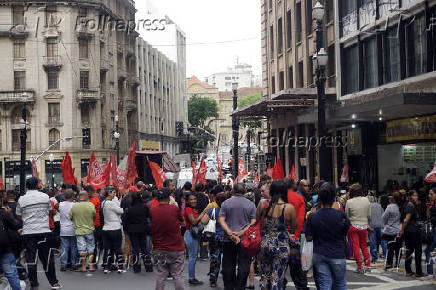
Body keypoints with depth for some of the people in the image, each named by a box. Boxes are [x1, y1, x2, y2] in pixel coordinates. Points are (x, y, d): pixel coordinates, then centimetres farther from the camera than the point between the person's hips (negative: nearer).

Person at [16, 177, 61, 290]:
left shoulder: (21, 199, 0)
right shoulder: (45, 197, 0)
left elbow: (19, 216, 9)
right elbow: (50, 211, 11)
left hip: (28, 232, 0)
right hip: (44, 231, 0)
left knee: (31, 259, 5)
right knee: (47, 258, 7)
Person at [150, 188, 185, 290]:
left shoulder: (152, 211, -4)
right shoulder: (175, 209, -12)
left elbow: (151, 228, 5)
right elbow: (181, 222, 6)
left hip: (159, 249, 2)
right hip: (176, 249, -2)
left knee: (160, 276, 8)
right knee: (178, 276, 5)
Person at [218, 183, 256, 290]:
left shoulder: (225, 203, 2)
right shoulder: (251, 204, 1)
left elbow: (221, 220, -6)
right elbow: (253, 223, -6)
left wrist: (230, 233, -14)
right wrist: (241, 233, -11)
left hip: (228, 240, 1)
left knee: (228, 266, 10)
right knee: (244, 265, 4)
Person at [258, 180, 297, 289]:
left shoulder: (263, 203, -5)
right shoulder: (289, 208, -13)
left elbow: (257, 219, 10)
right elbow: (294, 225, 2)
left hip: (265, 244, 3)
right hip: (281, 247, -3)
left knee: (265, 277, 17)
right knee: (277, 279, 4)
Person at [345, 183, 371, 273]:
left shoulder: (349, 202, -13)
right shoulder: (366, 200, -5)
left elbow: (347, 215, -4)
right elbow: (369, 215, 2)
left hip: (353, 226, -3)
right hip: (364, 226, 3)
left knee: (356, 246, 4)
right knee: (364, 245, 17)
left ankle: (359, 267, 4)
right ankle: (367, 265, 15)